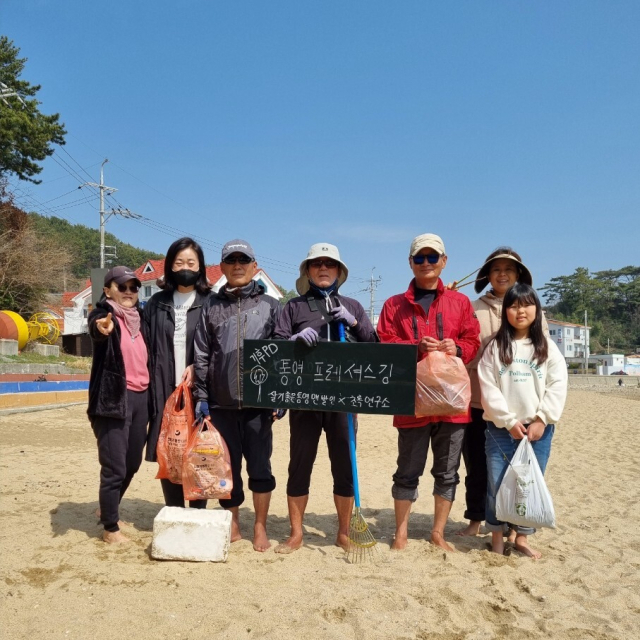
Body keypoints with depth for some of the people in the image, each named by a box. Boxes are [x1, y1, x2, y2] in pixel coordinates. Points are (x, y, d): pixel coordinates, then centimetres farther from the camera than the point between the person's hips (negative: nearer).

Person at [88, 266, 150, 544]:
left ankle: (108, 510, 38)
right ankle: (110, 528, 13)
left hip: (141, 397, 7)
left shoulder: (140, 317, 14)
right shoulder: (103, 314, -5)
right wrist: (101, 329, -53)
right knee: (115, 466, -4)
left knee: (132, 463, 16)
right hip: (114, 398, -7)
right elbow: (95, 329, -30)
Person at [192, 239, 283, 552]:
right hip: (221, 402, 2)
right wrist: (201, 397, 1)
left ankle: (260, 528, 19)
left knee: (259, 465, 3)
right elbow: (201, 356, 6)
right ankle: (232, 525, 26)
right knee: (227, 466, 10)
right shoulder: (212, 306, 8)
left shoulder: (270, 306, 5)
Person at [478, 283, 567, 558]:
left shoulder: (548, 348, 5)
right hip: (501, 428, -1)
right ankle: (497, 536, 19)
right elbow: (488, 388, -4)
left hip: (539, 428, 1)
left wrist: (542, 419, -11)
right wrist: (509, 421, -10)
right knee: (497, 484, 2)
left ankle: (522, 537, 23)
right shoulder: (495, 348, 1)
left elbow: (557, 387, -2)